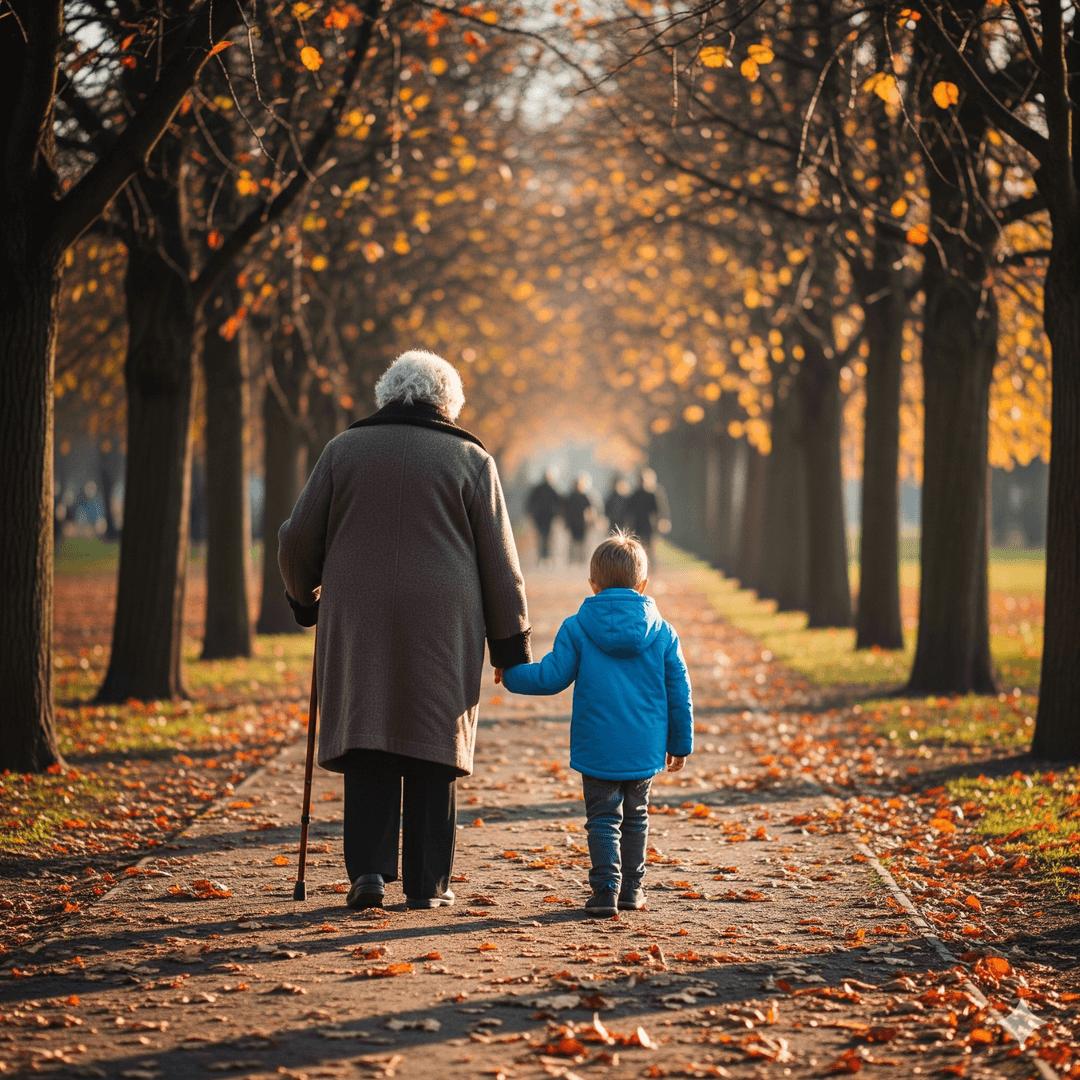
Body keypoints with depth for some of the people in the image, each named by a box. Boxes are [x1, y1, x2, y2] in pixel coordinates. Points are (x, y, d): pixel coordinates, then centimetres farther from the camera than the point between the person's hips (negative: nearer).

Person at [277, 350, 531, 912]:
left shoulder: (344, 450, 7)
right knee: (433, 746, 5)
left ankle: (368, 868, -9)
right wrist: (511, 644, 8)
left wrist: (305, 596, 27)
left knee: (367, 744, 5)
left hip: (358, 622, 1)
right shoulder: (469, 459, 4)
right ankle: (427, 884, 6)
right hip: (444, 627, -1)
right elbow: (500, 563, 3)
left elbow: (297, 543, 8)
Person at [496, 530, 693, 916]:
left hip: (597, 749, -2)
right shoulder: (663, 633, 1)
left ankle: (606, 888, -7)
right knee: (635, 816, 17)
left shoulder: (577, 628, -6)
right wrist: (680, 743, 15)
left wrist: (511, 675, 13)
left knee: (603, 818, 4)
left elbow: (551, 677, -5)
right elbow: (679, 693, 4)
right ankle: (632, 888, 21)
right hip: (645, 749, 2)